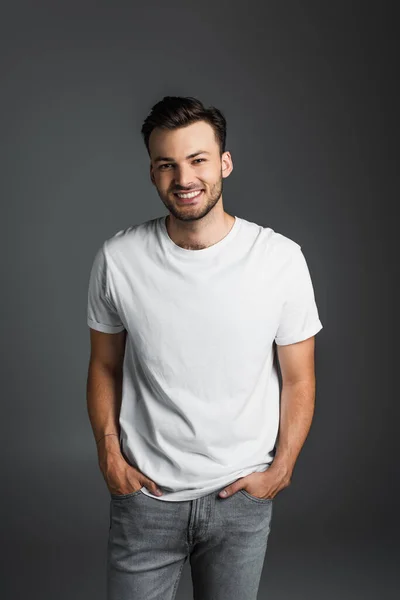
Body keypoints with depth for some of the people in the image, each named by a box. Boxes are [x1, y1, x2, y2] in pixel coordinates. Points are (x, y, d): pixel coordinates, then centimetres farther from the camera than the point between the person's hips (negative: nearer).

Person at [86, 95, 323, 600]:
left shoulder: (281, 259, -10)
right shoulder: (117, 259, -7)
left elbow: (298, 380, -2)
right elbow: (104, 367, 4)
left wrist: (280, 470, -5)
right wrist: (109, 455, -4)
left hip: (241, 497, 0)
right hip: (144, 494, 0)